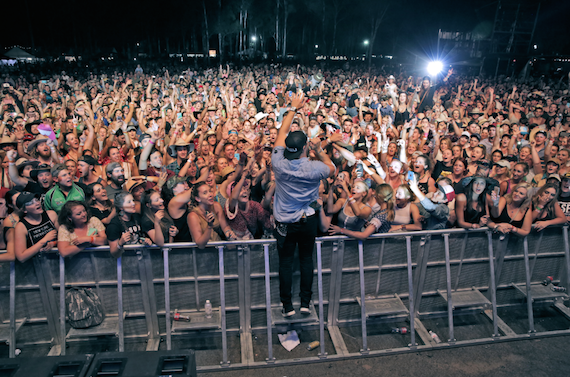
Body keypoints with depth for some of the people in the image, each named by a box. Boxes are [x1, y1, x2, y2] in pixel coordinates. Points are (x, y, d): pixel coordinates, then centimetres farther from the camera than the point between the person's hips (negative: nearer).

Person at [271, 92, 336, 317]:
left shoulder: (278, 164, -16)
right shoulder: (313, 168, -19)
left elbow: (282, 133, -1)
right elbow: (331, 168, 6)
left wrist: (293, 108, 9)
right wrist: (319, 150, 2)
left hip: (284, 222, 0)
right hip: (308, 220, 0)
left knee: (285, 262, 10)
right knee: (306, 259, 15)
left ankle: (287, 306, 18)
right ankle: (305, 302, 21)